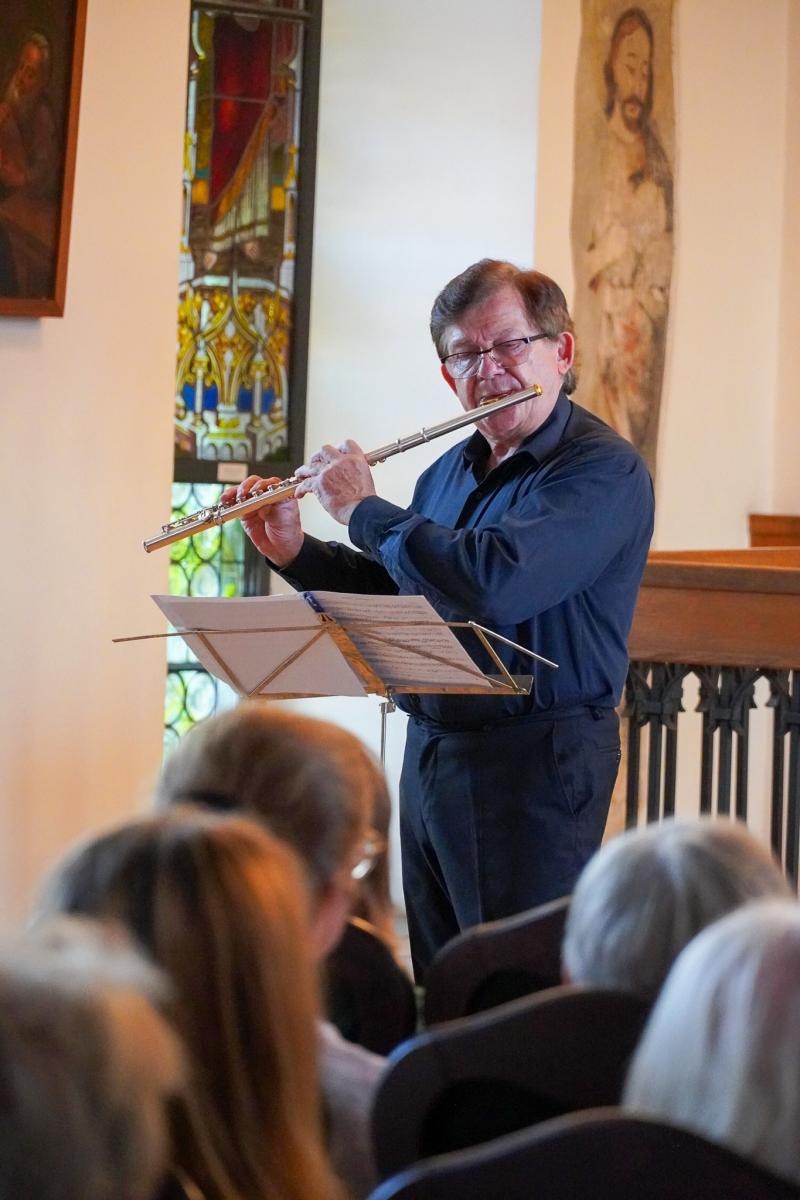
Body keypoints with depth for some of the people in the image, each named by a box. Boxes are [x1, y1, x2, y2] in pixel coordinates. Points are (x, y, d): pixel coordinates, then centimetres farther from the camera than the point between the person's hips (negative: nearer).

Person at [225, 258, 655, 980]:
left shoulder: (602, 472, -15)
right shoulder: (450, 471, 13)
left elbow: (490, 584, -29)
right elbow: (388, 591, 25)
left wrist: (364, 510, -16)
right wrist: (293, 553, 7)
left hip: (536, 764, -8)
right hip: (429, 751, 8)